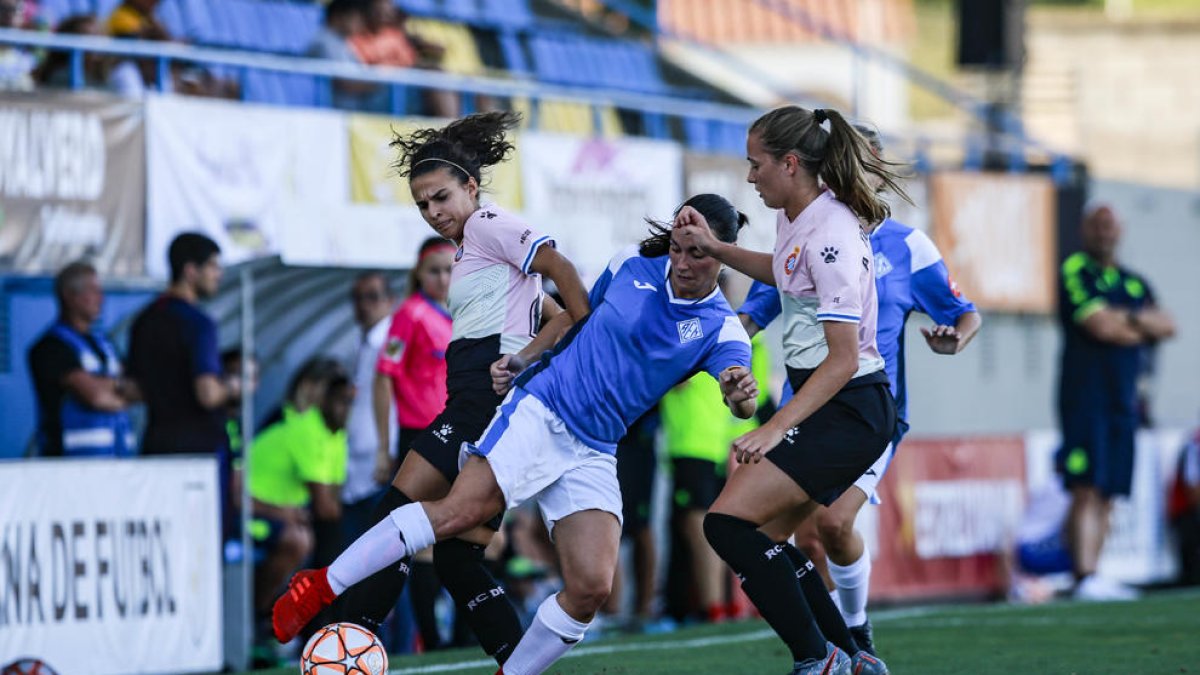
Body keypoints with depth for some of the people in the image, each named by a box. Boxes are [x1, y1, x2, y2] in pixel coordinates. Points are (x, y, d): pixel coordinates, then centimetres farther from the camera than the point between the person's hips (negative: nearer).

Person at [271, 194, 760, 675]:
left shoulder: (720, 330, -2)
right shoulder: (632, 266, 2)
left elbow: (740, 400, -19)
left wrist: (740, 394, -42)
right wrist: (521, 358, 11)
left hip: (592, 455, 2)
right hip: (540, 411, -2)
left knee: (592, 586, -15)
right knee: (462, 510, -22)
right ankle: (320, 587, -14)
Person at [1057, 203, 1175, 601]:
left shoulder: (1134, 282, 19)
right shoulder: (1074, 273, -2)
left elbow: (1166, 326, 8)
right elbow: (1101, 326, -13)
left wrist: (1131, 318, -9)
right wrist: (1144, 328, 2)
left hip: (1123, 399, 7)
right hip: (1085, 394, -7)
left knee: (1107, 493, 5)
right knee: (1087, 490, -15)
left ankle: (1095, 579, 8)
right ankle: (1085, 578, -21)